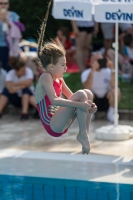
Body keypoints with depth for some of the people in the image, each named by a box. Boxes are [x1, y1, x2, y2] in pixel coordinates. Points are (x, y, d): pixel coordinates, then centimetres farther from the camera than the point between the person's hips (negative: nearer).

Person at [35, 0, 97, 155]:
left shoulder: (59, 79, 12)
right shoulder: (46, 77, -13)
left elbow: (72, 98, 12)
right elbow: (54, 100, -28)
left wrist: (88, 106, -9)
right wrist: (80, 104, -32)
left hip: (62, 124, 9)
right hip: (53, 126, -9)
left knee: (88, 94, 4)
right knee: (81, 95, -21)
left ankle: (85, 133, 0)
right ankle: (83, 135, -15)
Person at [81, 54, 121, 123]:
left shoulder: (108, 71, -8)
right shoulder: (86, 73, -12)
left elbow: (114, 86, -25)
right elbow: (87, 88, -31)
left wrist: (112, 69, -30)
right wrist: (93, 70, -36)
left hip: (106, 101, 1)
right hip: (93, 102, -1)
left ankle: (111, 113, -6)